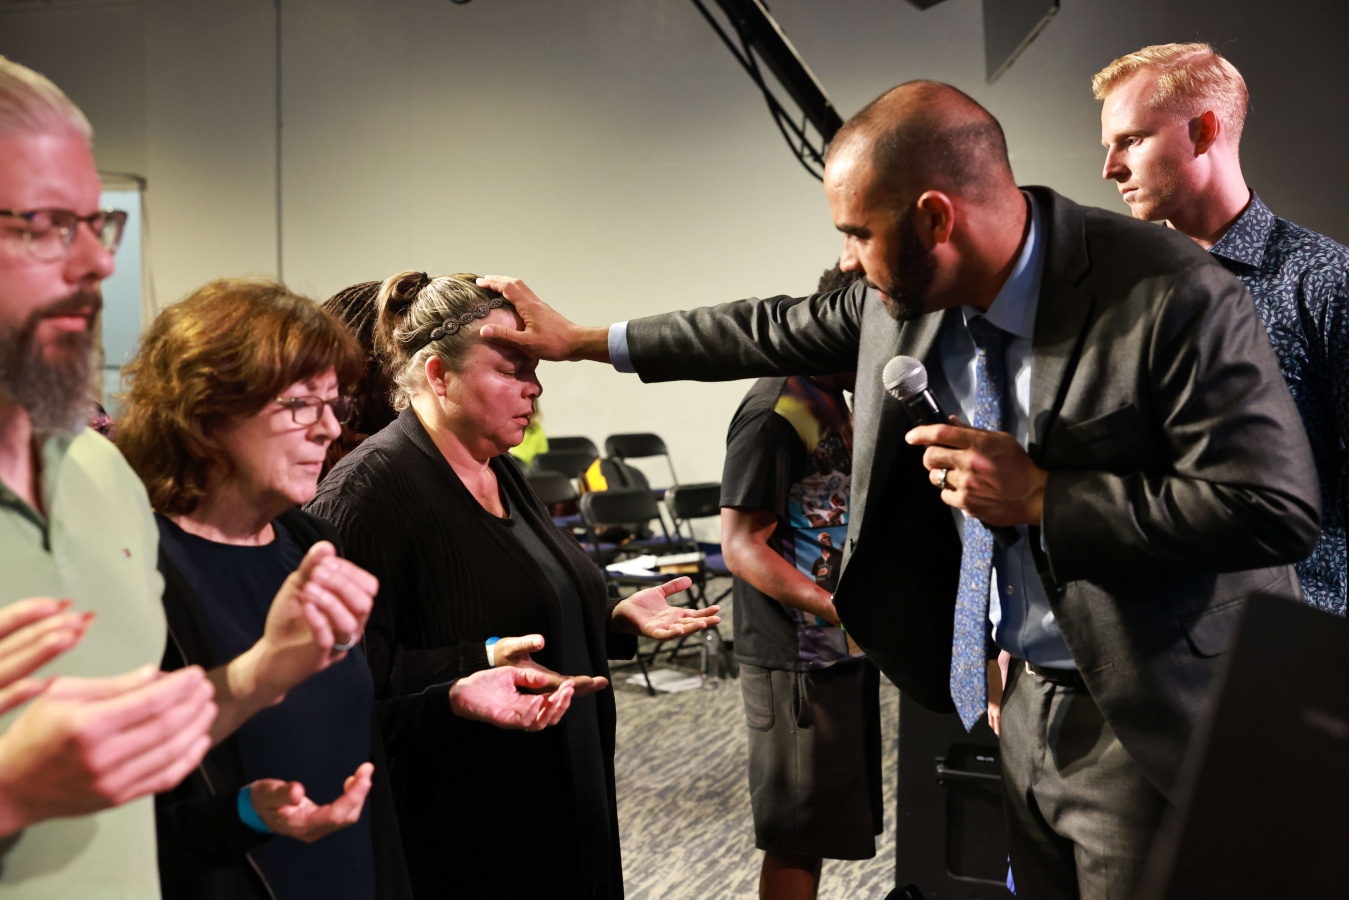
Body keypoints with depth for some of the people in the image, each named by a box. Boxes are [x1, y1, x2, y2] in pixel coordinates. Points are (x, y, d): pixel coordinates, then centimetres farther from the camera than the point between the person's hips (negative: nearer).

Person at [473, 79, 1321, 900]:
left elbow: (1277, 507, -25)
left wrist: (1039, 495, -24)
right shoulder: (908, 295, -2)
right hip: (1032, 705, 7)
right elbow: (776, 331, 14)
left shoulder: (1174, 299, -23)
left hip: (1153, 725, -6)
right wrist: (580, 340, 20)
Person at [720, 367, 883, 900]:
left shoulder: (829, 402, 11)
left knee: (822, 826, 17)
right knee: (796, 837, 1)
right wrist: (840, 608, -29)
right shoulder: (774, 412, -18)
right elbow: (740, 545, -22)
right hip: (797, 663, -9)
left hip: (843, 652, 9)